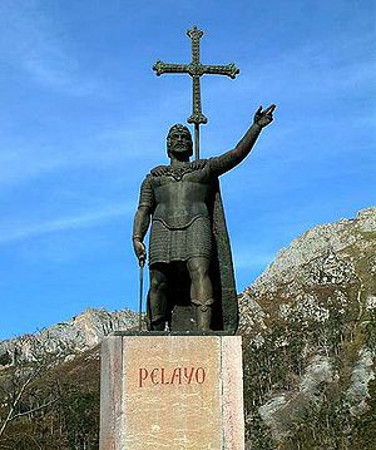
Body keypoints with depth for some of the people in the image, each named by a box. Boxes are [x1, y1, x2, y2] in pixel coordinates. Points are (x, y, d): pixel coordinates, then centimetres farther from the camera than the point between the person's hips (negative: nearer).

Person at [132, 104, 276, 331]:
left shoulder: (205, 168, 22)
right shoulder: (154, 176, 26)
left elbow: (237, 154, 11)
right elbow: (144, 210, 14)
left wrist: (256, 127, -1)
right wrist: (137, 238, -3)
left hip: (196, 227, -2)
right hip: (163, 229, 2)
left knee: (200, 272, -23)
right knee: (158, 282, -9)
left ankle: (204, 330, -36)